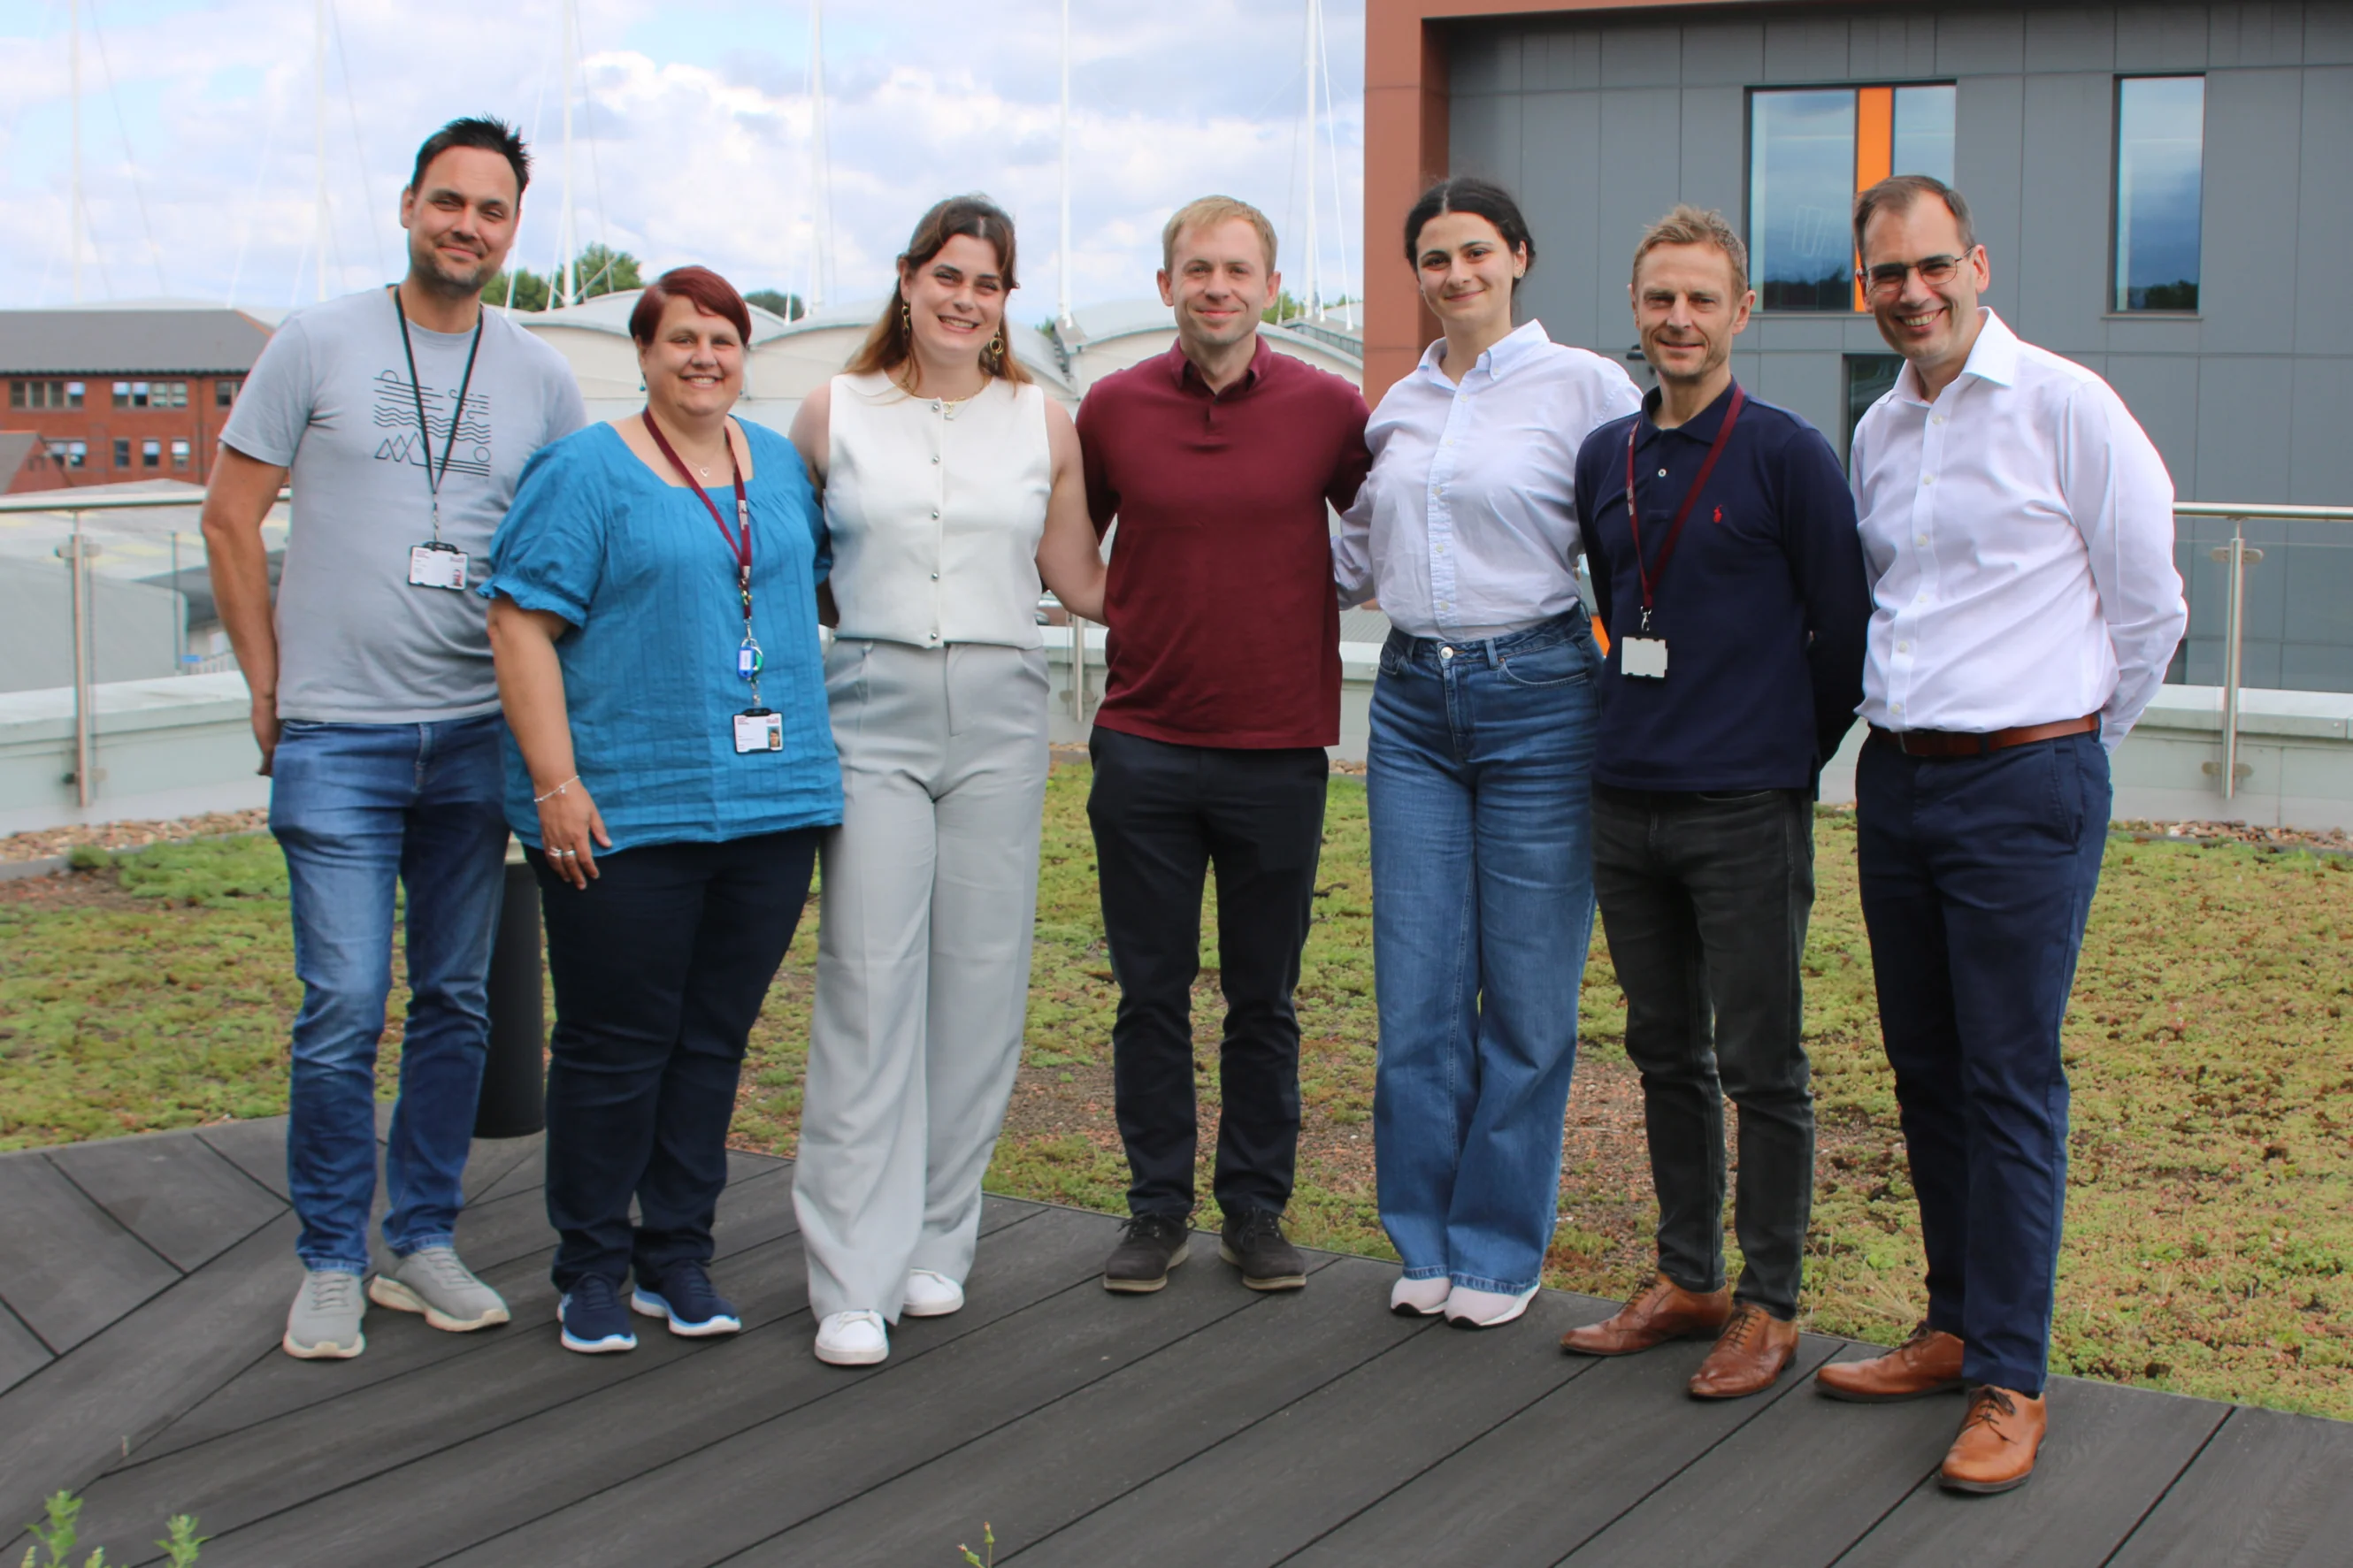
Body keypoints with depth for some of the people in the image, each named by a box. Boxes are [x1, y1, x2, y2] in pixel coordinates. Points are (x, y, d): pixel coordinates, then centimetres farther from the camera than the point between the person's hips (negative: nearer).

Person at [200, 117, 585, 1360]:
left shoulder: (540, 380, 8)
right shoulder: (318, 345, 1)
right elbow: (230, 520, 3)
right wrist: (271, 688, 1)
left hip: (479, 740, 3)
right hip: (337, 742, -3)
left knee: (457, 1002, 8)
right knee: (344, 1008, -6)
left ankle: (423, 1240, 21)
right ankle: (330, 1264, 9)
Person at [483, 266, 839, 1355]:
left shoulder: (781, 467, 14)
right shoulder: (585, 472, -3)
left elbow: (814, 595, 25)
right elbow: (521, 626, -9)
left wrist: (806, 756, 16)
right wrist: (555, 785, -15)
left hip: (770, 804, 5)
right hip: (622, 814, -5)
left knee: (715, 1041, 10)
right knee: (614, 1047, 1)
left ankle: (678, 1258, 21)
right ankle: (592, 1270, 15)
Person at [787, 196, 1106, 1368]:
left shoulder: (1044, 425, 10)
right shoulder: (833, 413, 8)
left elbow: (1083, 584, 15)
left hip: (999, 713, 2)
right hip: (872, 710, -1)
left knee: (981, 981, 3)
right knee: (867, 983, -8)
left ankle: (937, 1241, 18)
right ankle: (854, 1280, -5)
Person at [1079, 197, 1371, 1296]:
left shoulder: (1328, 409, -2)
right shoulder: (1113, 408, 1)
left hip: (1278, 750, -1)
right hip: (1144, 743, 1)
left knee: (1264, 998, 9)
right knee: (1151, 991, 8)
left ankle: (1256, 1207, 21)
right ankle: (1157, 1206, 20)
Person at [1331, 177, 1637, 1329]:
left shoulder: (1584, 386, -3)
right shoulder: (1398, 406, 13)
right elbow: (1355, 557, 24)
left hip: (1537, 697, -4)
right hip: (1413, 701, 5)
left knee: (1527, 994, 2)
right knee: (1417, 989, 5)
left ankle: (1501, 1247, 16)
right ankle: (1427, 1240, 19)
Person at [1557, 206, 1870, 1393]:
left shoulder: (1788, 456, -7)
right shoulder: (1605, 457, 9)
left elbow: (1846, 628, -3)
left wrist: (1786, 751, 4)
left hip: (1745, 813, -6)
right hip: (1626, 804, 6)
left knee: (1759, 1064, 1)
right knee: (1665, 1052, 14)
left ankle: (1769, 1307, 12)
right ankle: (1686, 1281, 26)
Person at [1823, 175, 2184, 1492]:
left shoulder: (2067, 407, -8)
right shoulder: (1878, 432, 11)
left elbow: (2147, 610, -2)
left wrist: (2068, 749, 6)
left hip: (2023, 788, -7)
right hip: (1896, 779, 7)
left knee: (2011, 1083, -4)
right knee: (1926, 1071, 12)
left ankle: (2011, 1380, 3)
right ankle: (1958, 1328, 25)